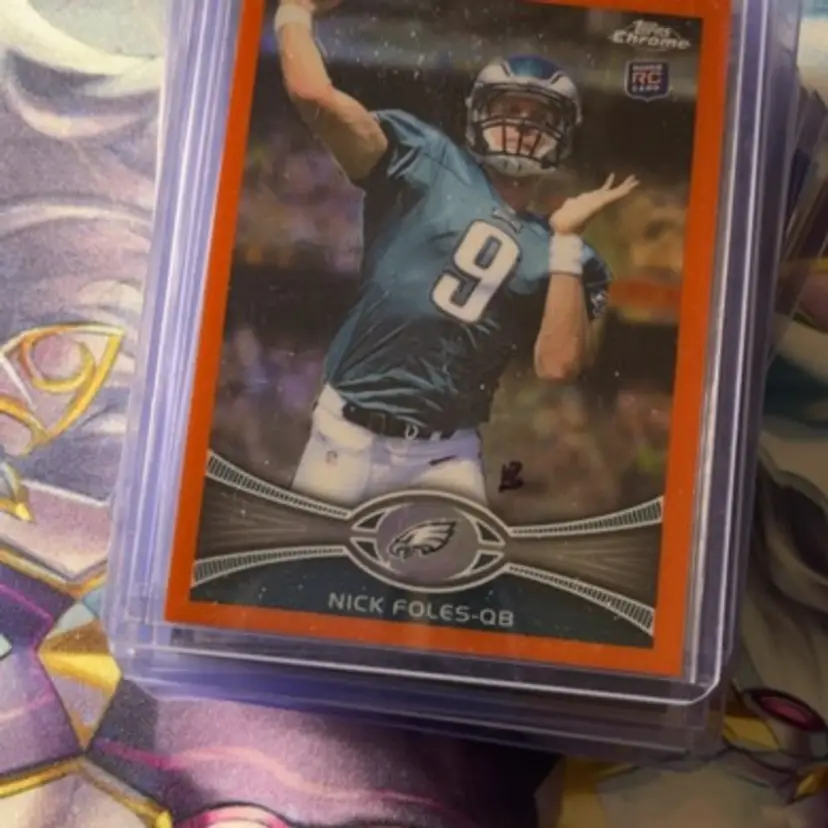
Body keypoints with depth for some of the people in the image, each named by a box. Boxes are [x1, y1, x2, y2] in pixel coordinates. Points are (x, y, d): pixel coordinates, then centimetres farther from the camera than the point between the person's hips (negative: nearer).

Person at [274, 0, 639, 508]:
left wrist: (567, 238, -7)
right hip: (349, 433, -1)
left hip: (445, 456, 2)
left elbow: (559, 365, -9)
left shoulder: (567, 257, 8)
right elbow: (313, 93, -12)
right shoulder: (428, 163, 0)